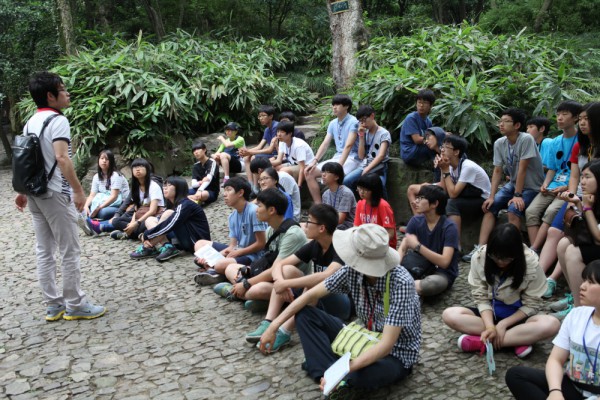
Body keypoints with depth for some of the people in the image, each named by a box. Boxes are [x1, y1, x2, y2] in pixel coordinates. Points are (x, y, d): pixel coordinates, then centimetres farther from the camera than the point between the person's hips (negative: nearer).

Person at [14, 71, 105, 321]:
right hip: (55, 194, -9)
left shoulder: (30, 123, 13)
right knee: (69, 251, 0)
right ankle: (75, 305, 8)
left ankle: (53, 305, 18)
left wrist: (22, 192, 23)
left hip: (35, 194, 9)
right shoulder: (58, 120, -14)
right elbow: (62, 158, -25)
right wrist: (78, 190, -25)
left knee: (44, 251, 10)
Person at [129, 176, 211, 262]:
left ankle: (149, 249, -15)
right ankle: (166, 248, -16)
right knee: (150, 220, 3)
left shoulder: (185, 205, -16)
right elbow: (161, 223, 7)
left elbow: (168, 226, -26)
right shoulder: (173, 205, 11)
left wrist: (146, 235, -18)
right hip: (187, 242, 9)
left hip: (198, 242, -9)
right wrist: (148, 237, -12)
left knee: (168, 214, -24)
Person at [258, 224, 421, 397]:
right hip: (365, 338, 7)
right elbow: (311, 295, -6)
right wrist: (274, 326, -11)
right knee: (305, 314, -7)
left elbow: (386, 345, -33)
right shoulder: (353, 270, -14)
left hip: (396, 355, -6)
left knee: (356, 375, -42)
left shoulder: (401, 283, -30)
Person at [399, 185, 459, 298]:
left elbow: (444, 262, -27)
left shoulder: (449, 227, -19)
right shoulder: (415, 221, -3)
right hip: (421, 268, 5)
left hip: (442, 273, -5)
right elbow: (402, 249, -7)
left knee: (433, 283, -39)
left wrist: (417, 246, -31)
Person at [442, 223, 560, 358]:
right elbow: (481, 298, -11)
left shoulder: (530, 262, -19)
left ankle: (481, 342, -28)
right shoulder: (479, 257, -17)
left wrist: (503, 324, -21)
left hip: (517, 316, -1)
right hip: (489, 313, 2)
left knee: (552, 325, -32)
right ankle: (518, 340, -25)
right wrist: (490, 326, -27)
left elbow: (531, 304, -12)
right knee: (449, 315, -26)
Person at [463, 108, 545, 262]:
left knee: (513, 209, -30)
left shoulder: (526, 140, -21)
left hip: (531, 187, -6)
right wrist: (491, 196, -12)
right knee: (490, 206, -11)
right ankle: (480, 248, -15)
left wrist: (517, 196, -23)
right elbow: (497, 171, -3)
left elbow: (522, 169, -23)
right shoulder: (499, 143, -3)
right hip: (513, 184, 6)